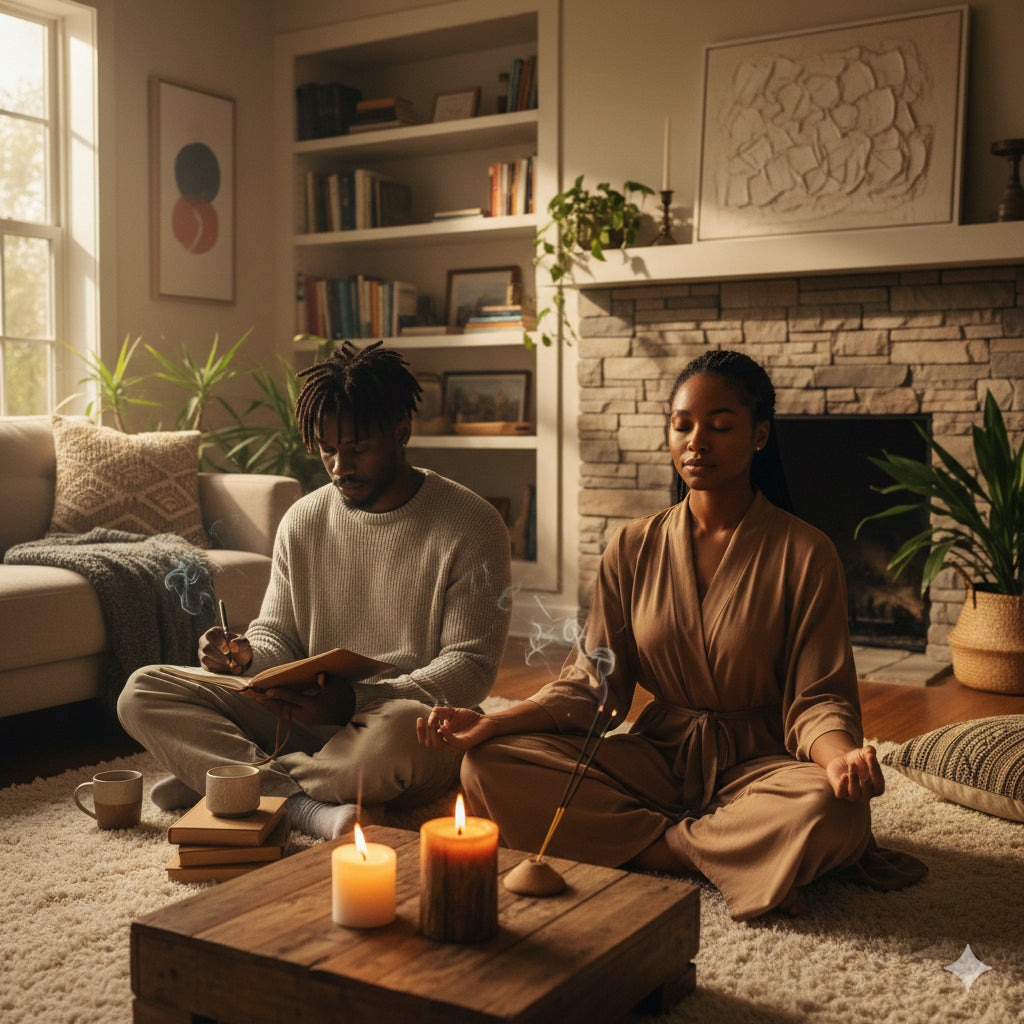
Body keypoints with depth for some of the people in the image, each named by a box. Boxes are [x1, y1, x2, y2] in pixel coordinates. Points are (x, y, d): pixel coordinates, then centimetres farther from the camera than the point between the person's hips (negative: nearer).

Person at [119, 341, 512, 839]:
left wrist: (356, 700, -25)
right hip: (307, 718, 5)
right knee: (142, 692, -10)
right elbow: (276, 635, 15)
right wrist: (245, 656, -12)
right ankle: (309, 806, -26)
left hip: (414, 715, -5)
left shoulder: (471, 526, -8)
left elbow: (470, 667, -11)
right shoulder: (303, 521, 8)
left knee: (397, 733, -43)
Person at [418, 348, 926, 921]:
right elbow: (592, 683, 2)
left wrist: (842, 756, -33)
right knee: (491, 766, -19)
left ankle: (649, 844, -14)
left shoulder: (804, 554, -6)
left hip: (758, 762, -3)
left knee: (830, 811, -38)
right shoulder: (634, 549, 4)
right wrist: (492, 724, -14)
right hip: (656, 759, 4)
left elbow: (815, 699, -8)